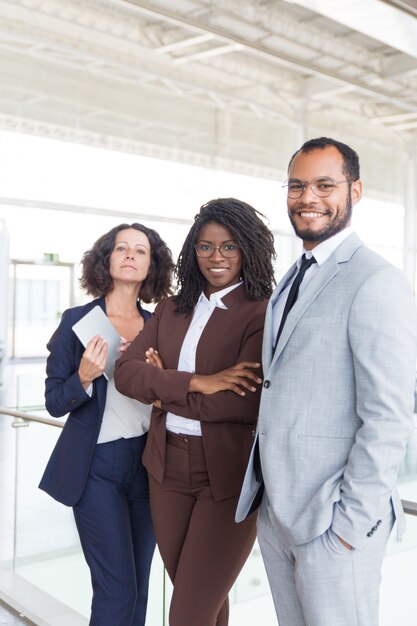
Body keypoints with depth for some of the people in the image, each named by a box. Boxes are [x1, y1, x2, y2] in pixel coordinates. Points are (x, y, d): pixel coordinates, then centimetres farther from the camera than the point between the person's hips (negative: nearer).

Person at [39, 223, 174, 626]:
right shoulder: (78, 320, -5)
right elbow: (54, 402, -3)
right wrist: (84, 377, -22)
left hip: (147, 461, 4)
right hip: (97, 464, -4)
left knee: (139, 585, 14)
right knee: (117, 589, -3)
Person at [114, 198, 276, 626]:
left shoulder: (262, 313, -9)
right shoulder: (171, 310, 9)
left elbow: (246, 402, -20)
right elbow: (125, 371, -3)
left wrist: (165, 390, -9)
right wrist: (193, 383, -19)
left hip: (229, 474, -5)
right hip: (168, 467, 6)